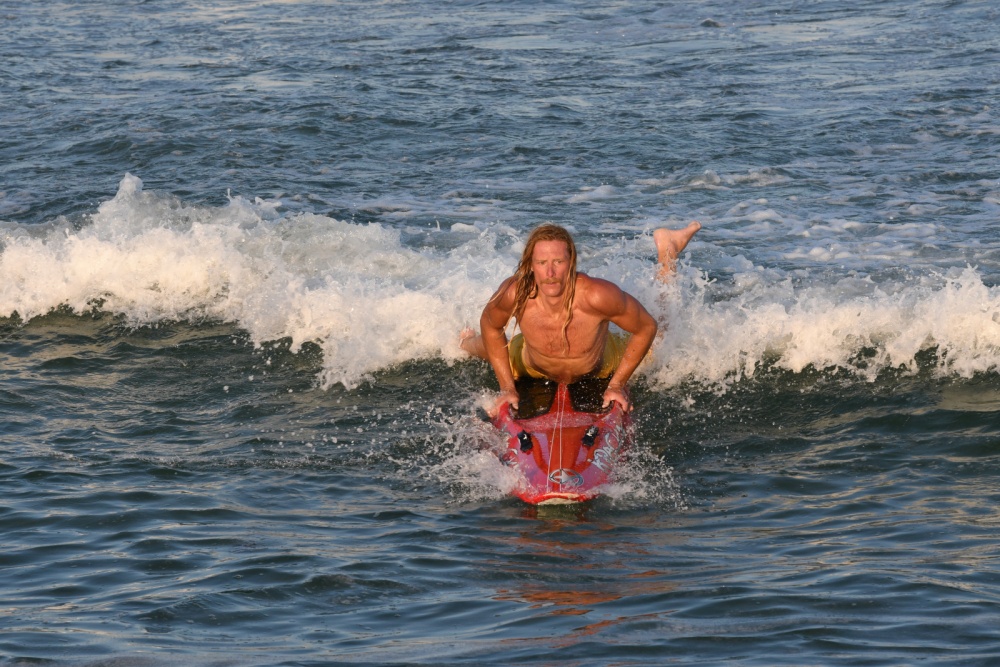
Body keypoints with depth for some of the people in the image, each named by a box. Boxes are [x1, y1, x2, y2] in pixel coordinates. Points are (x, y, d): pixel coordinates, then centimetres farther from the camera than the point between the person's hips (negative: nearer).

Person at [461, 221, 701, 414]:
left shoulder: (597, 296, -45)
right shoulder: (514, 294, -40)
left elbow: (647, 328, -26)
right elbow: (490, 326, -15)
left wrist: (617, 385, -21)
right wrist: (507, 388, -13)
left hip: (603, 367, -1)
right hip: (533, 367, 1)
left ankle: (666, 251, 39)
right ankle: (467, 341, 65)